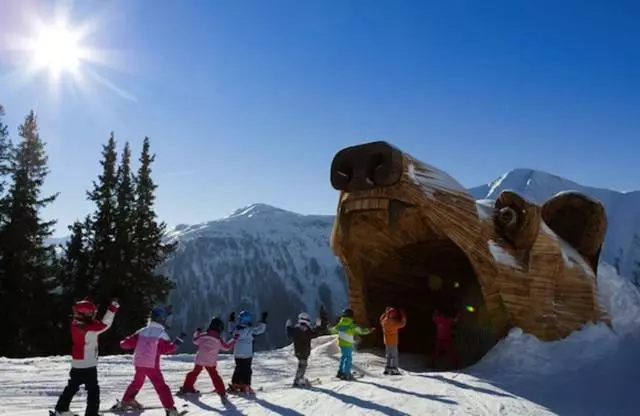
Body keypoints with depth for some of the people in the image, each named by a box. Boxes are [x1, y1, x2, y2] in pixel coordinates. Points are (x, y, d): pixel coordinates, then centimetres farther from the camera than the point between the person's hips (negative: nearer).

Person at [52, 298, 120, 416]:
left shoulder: (75, 324, -2)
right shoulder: (90, 329, -22)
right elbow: (105, 324, -24)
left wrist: (85, 302, 22)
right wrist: (113, 308, -20)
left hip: (76, 364, 8)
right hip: (89, 365, -8)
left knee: (72, 387, 23)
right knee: (93, 390, 3)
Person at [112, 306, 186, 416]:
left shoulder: (142, 331, 6)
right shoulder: (161, 333, -8)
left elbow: (129, 342, 10)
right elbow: (167, 348, -14)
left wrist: (123, 344, 31)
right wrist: (177, 342, -6)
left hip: (138, 363, 6)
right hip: (151, 365, -5)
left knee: (137, 382, 28)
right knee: (161, 386, -6)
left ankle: (126, 401, 39)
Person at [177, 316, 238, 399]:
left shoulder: (203, 335, -7)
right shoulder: (219, 340, -7)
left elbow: (195, 341, 9)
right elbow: (226, 347, 6)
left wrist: (197, 332, 25)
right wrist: (234, 340, 17)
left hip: (200, 360, 1)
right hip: (211, 362, -1)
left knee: (194, 373, 18)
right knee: (214, 376, 9)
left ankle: (186, 388, 23)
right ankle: (221, 392, 5)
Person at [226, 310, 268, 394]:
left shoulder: (236, 328, -3)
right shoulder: (250, 329, -17)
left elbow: (231, 331, 20)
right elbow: (260, 329, -9)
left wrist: (231, 320, 24)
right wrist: (263, 321, 0)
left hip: (237, 354, 5)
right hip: (247, 355, -5)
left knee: (238, 369, 17)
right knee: (247, 370, 4)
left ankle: (234, 385, 20)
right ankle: (245, 386, 2)